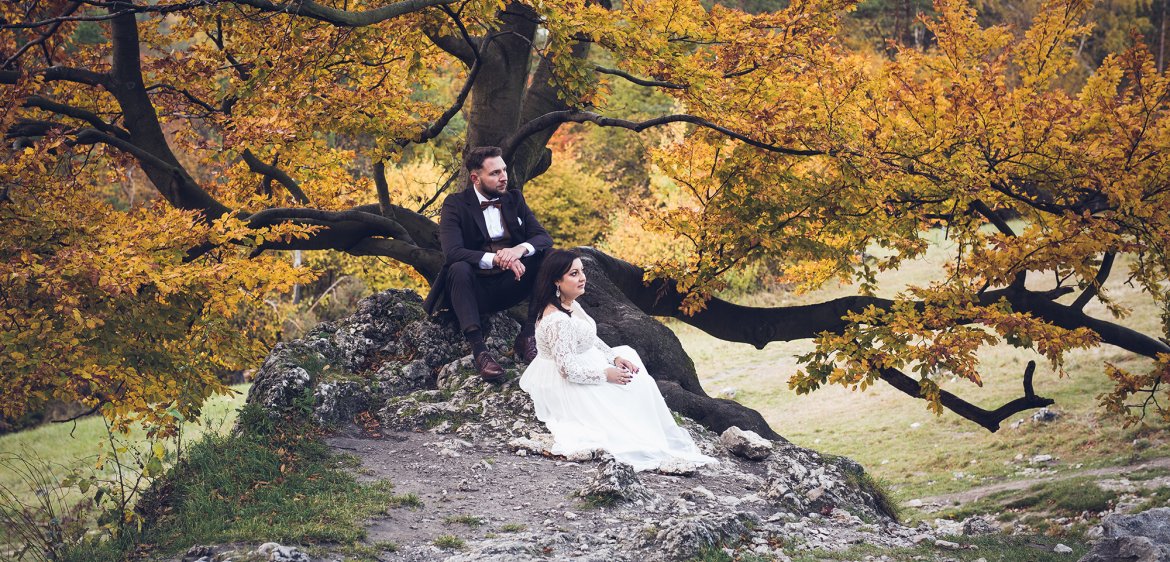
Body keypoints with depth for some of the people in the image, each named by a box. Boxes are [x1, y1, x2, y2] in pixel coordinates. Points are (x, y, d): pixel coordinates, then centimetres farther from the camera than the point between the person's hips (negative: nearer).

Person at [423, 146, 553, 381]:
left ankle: (527, 336, -17)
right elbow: (452, 252, -21)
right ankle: (478, 349, -39)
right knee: (459, 268, -35)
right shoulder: (455, 204, -6)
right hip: (475, 289, -4)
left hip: (509, 285, 4)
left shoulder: (514, 199, 8)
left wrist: (521, 249, -25)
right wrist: (495, 259, -35)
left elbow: (544, 238, -1)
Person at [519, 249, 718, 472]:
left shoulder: (571, 305, 3)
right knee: (633, 386, -6)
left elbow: (591, 340, 13)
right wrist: (606, 374, -21)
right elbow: (569, 369, -29)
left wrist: (615, 358, -2)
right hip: (565, 388, -10)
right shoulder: (557, 321, -29)